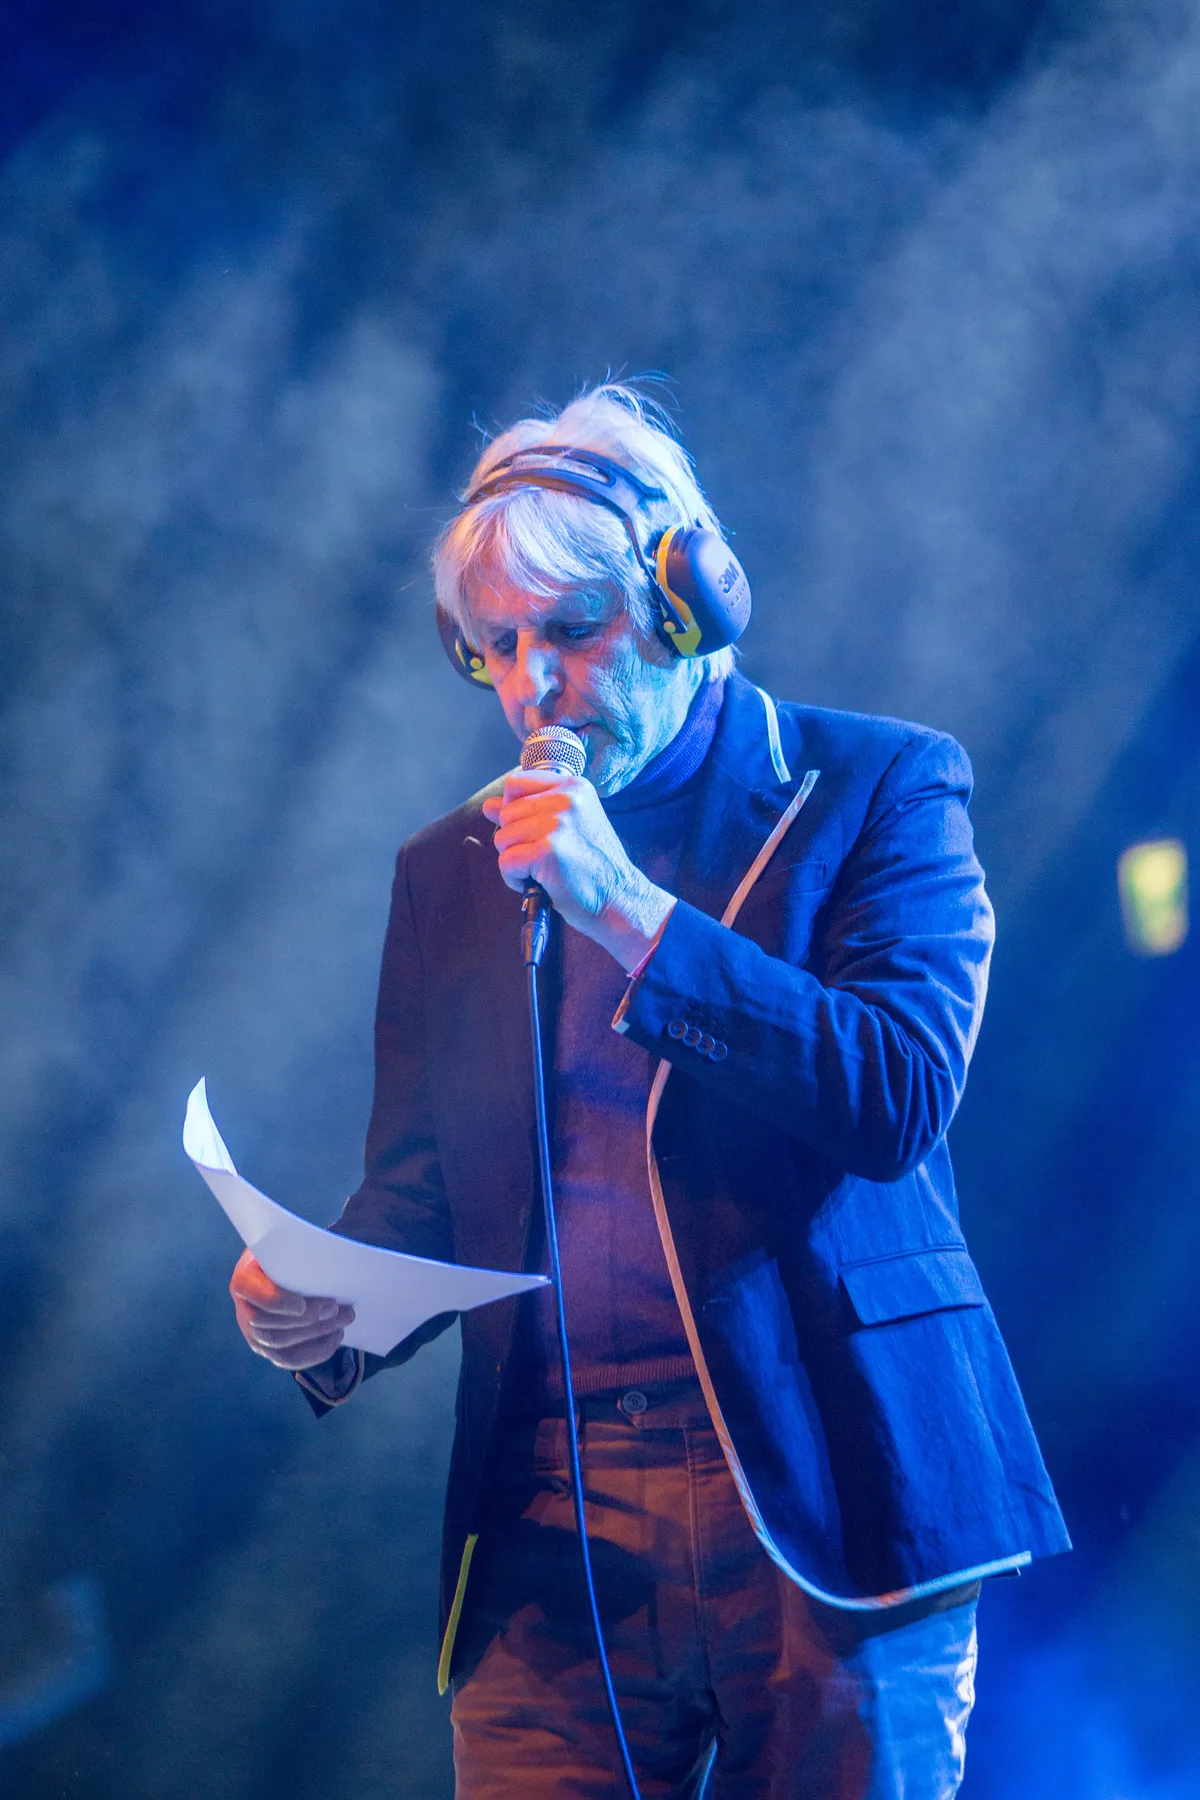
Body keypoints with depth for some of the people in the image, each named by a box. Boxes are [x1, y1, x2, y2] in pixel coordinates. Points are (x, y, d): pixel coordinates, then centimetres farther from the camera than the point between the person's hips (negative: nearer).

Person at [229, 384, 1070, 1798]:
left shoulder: (879, 786, 3)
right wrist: (322, 1315, -7)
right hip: (551, 1532, 3)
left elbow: (904, 1097, -9)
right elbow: (419, 1195, 16)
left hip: (816, 1497, -3)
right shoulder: (451, 868, 15)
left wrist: (632, 915, -14)